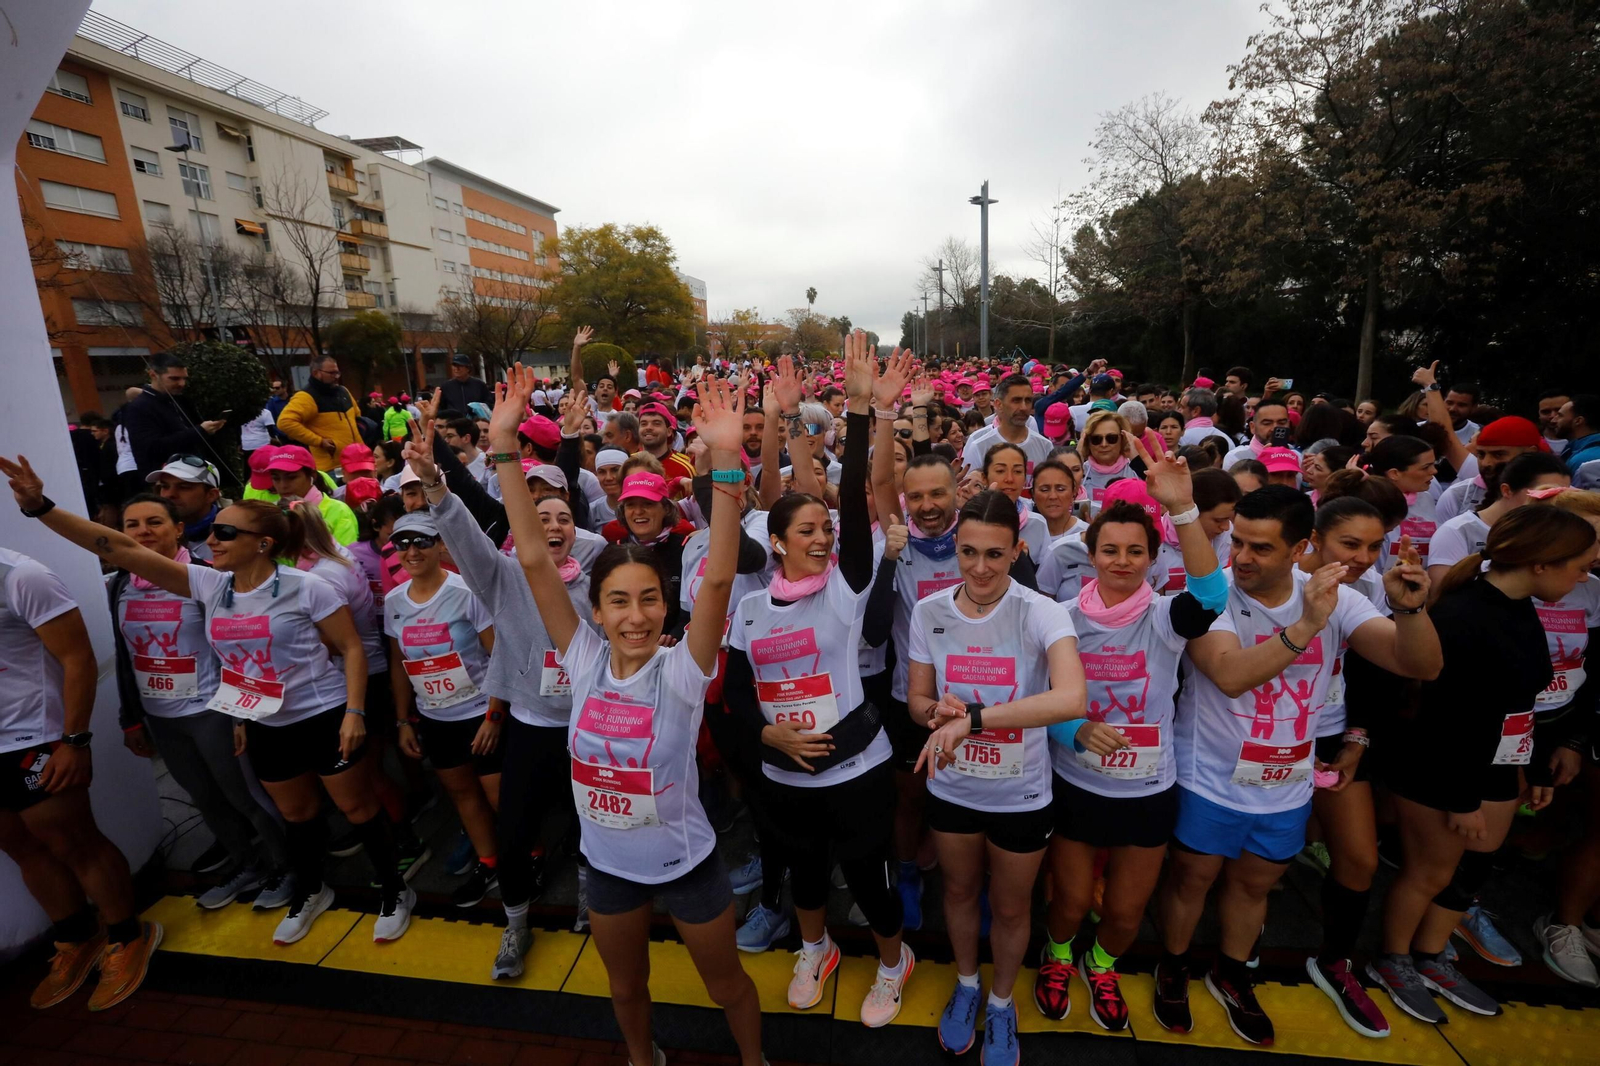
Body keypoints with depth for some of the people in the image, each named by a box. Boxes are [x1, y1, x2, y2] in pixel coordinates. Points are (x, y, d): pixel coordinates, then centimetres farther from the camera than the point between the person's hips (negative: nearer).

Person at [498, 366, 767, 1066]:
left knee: (727, 987, 22)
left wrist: (725, 462, -49)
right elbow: (534, 560, -22)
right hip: (608, 865, 3)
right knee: (625, 988, 28)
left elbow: (718, 579, -39)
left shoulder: (682, 671, -24)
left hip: (686, 864, -3)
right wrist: (504, 446, -27)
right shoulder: (584, 661, -16)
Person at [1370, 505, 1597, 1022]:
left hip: (1495, 768, 8)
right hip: (1437, 771, -8)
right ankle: (1392, 963, 28)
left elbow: (1521, 702, 12)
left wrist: (1532, 771, 17)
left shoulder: (1521, 612, 3)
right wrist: (1461, 799, -17)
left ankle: (1430, 960, 37)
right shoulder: (1461, 616, -25)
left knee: (1473, 870, 18)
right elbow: (1446, 716, -23)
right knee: (1430, 872, 7)